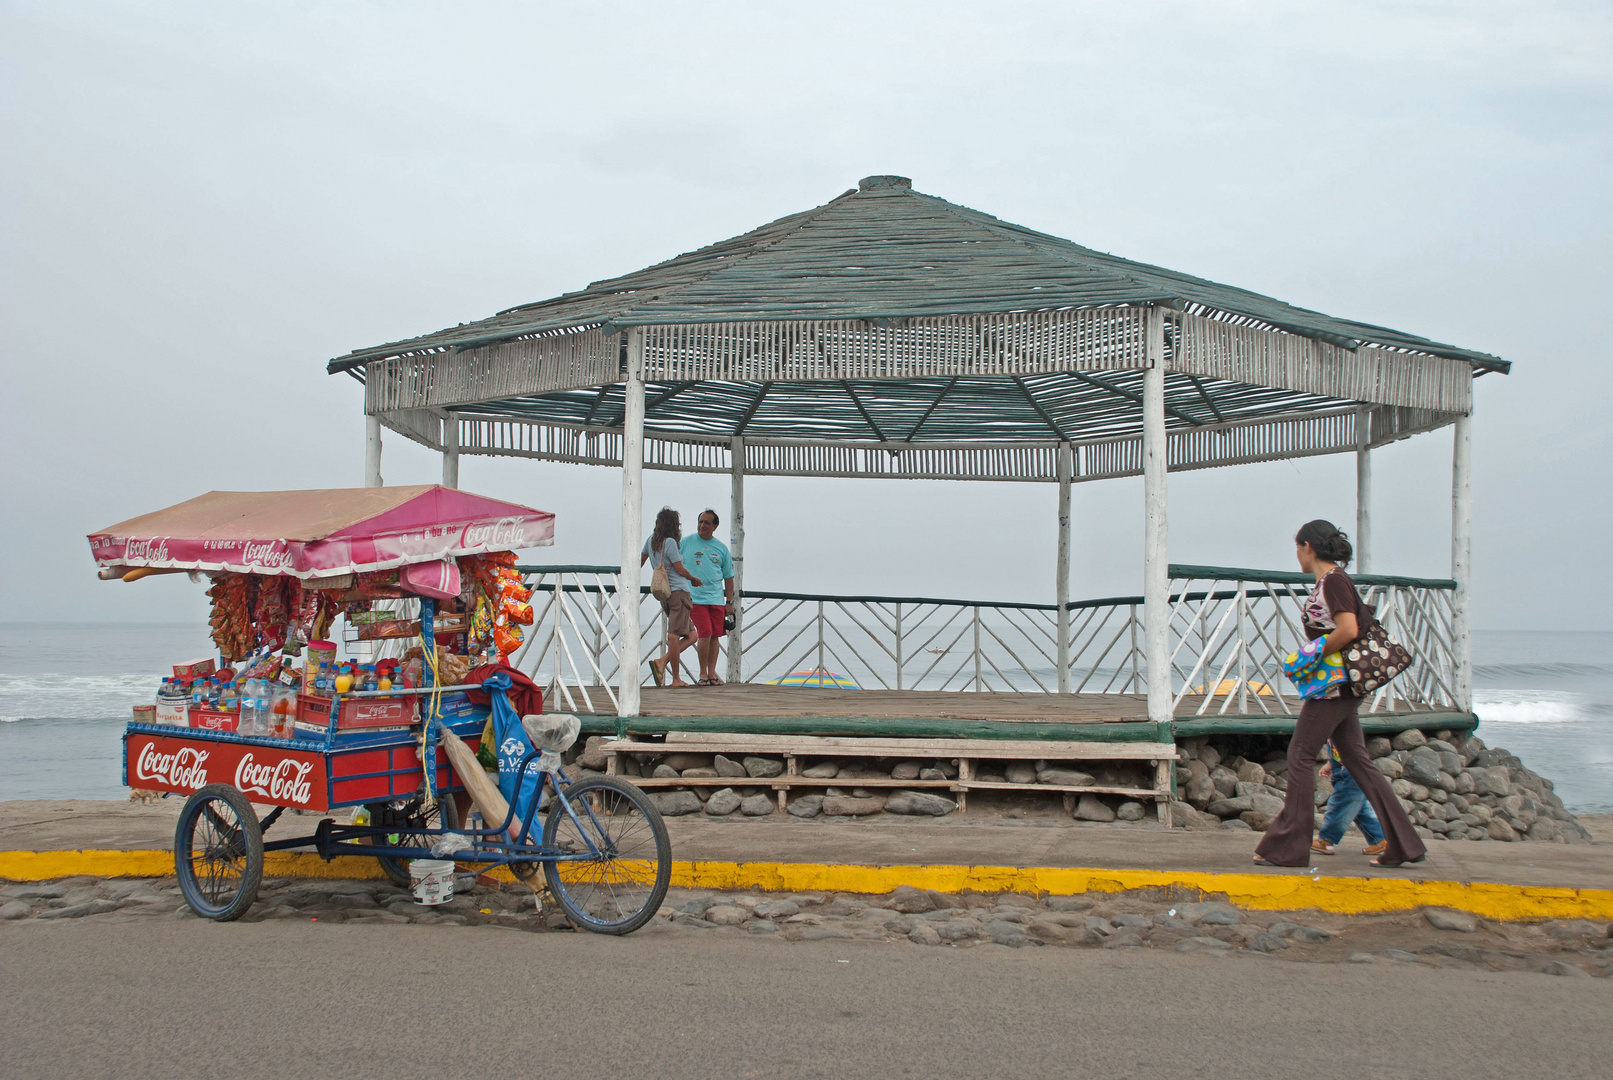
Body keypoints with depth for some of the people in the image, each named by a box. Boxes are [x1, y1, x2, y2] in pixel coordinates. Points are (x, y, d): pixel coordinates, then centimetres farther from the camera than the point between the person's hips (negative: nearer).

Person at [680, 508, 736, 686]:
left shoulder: (721, 548, 11)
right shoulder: (685, 543, 3)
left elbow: (728, 576, 16)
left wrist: (729, 602, 11)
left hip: (717, 599, 3)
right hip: (695, 598, -3)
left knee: (715, 636, 2)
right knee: (705, 634, -13)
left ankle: (712, 674, 10)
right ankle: (703, 674, -1)